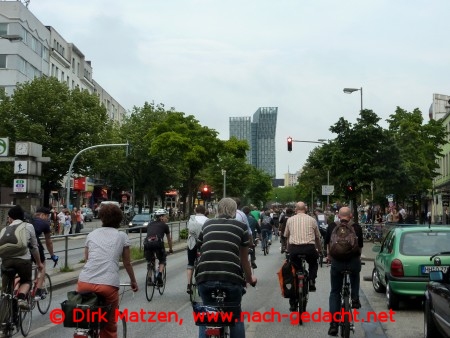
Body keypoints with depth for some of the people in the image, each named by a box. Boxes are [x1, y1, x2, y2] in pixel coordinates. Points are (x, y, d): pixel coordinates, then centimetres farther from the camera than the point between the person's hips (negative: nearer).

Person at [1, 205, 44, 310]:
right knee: (26, 281, 22)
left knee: (6, 286, 21)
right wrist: (39, 263, 29)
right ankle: (21, 298, -6)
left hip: (7, 259, 2)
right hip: (23, 259, -1)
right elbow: (34, 247, 18)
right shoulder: (29, 226, 15)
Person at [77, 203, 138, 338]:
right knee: (109, 324, 17)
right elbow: (127, 263, 20)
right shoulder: (122, 236, 13)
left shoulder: (92, 234, 19)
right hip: (108, 285, -2)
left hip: (85, 282, 2)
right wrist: (133, 281, 36)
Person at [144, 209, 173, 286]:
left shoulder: (150, 224, 29)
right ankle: (159, 274, -2)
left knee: (149, 261, 26)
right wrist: (170, 249, 48)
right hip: (158, 243, -3)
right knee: (162, 261, 22)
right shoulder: (164, 225, 21)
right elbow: (169, 239, 33)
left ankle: (149, 278, 15)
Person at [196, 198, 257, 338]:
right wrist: (249, 278, 39)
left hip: (205, 277, 2)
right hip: (231, 278, -2)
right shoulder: (241, 226, 14)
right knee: (235, 317, 20)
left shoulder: (207, 224, 19)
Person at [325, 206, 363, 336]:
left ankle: (333, 324, 6)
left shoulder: (332, 226, 1)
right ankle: (355, 298, 20)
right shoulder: (357, 227, -2)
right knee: (355, 277, 36)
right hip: (354, 262, 0)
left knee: (334, 292, 11)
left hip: (336, 262, 0)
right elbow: (360, 245, 9)